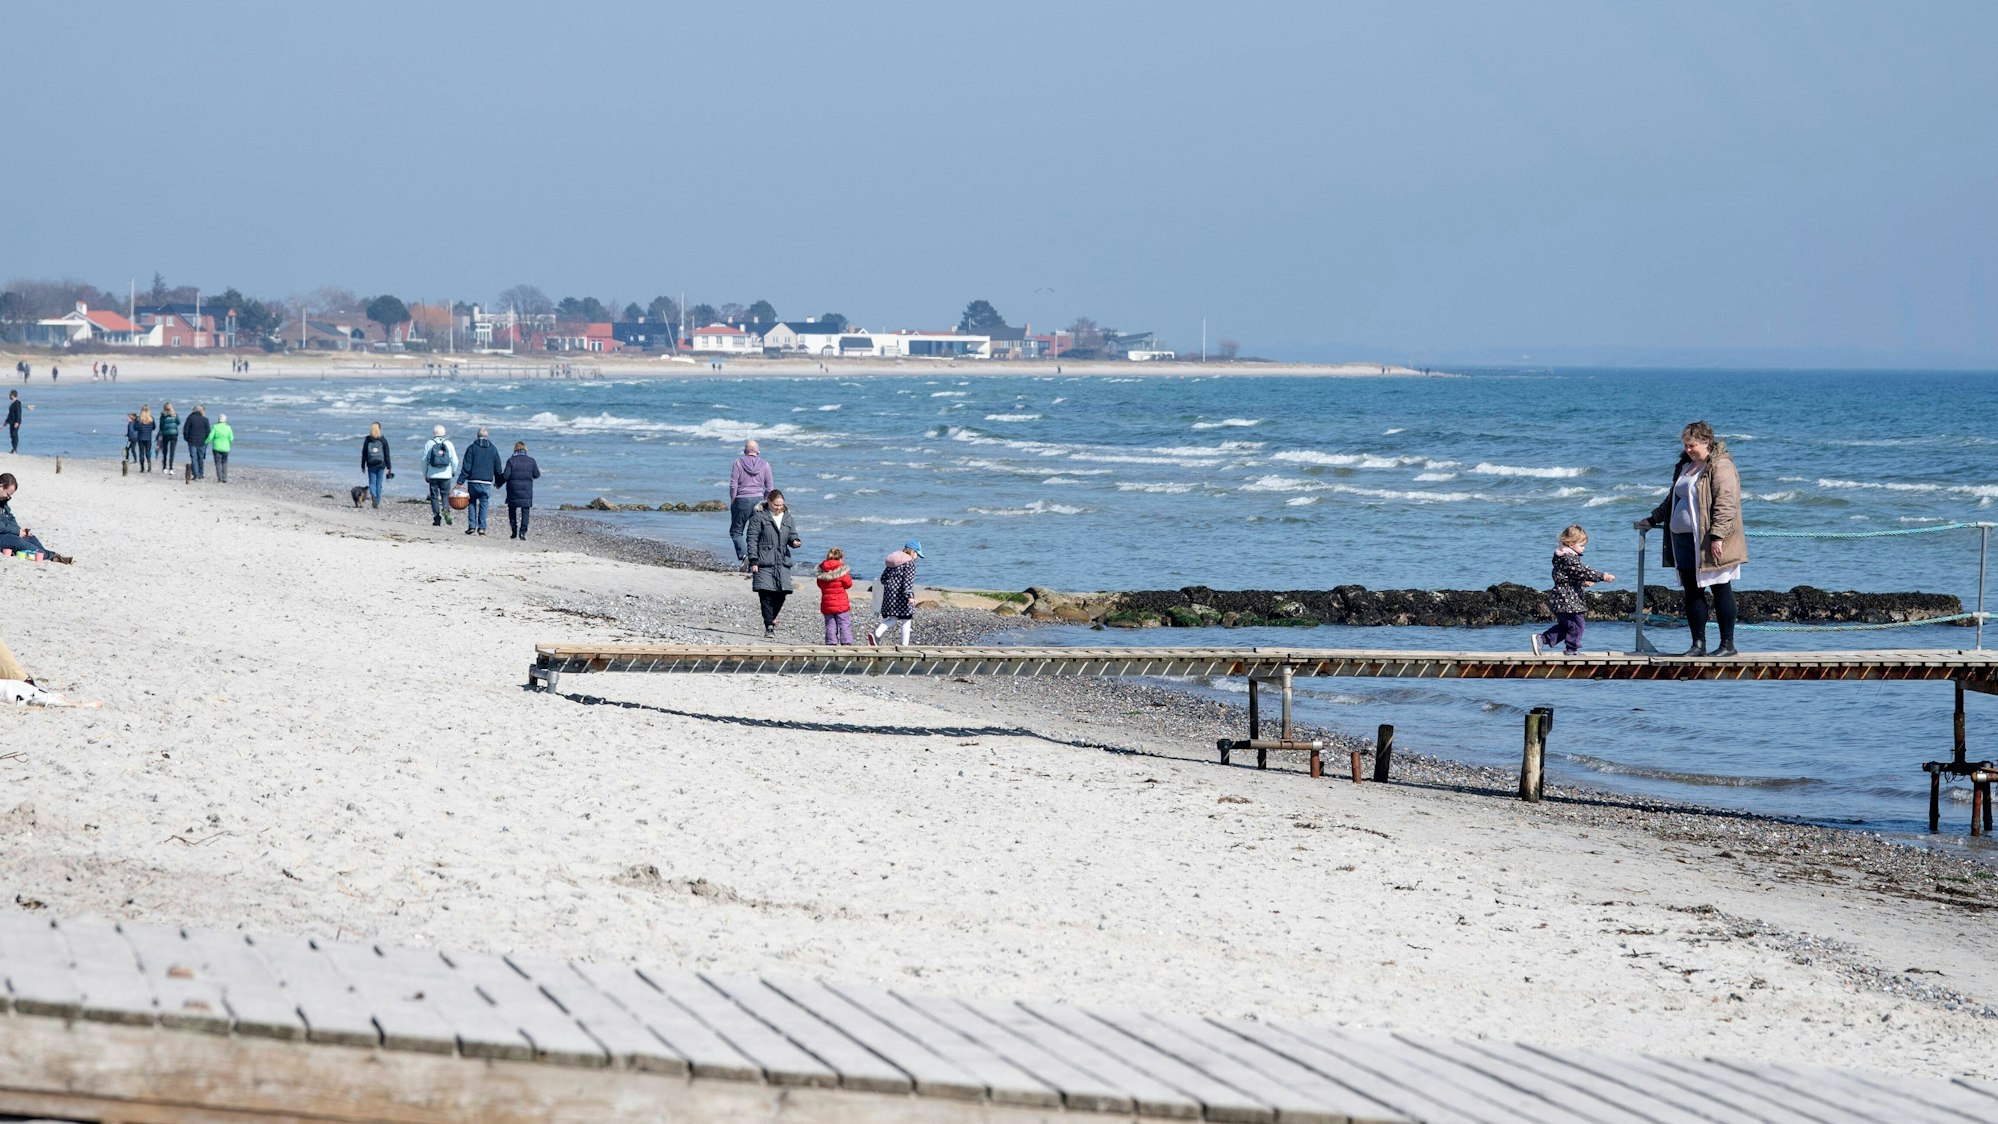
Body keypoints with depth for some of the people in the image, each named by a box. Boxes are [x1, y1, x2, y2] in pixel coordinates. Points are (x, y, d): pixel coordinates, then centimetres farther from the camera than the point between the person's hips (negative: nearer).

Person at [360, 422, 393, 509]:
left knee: (372, 482, 3)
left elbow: (364, 454, 2)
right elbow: (387, 455, -1)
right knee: (379, 483, 9)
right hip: (381, 465, 0)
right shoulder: (383, 440, -2)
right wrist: (388, 467, 5)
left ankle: (373, 495, -25)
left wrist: (363, 466, 9)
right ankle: (378, 502, 11)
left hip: (371, 465, 0)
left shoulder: (367, 440, -1)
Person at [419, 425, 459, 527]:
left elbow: (424, 460, 2)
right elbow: (454, 460, 1)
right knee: (445, 495, 9)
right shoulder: (449, 444, 2)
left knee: (434, 496, 5)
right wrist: (454, 472, 17)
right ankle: (446, 510, -18)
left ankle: (437, 518, 3)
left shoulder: (429, 444, 0)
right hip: (446, 475, 1)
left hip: (433, 475, -1)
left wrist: (425, 475, 12)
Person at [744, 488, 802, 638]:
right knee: (766, 594, -9)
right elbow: (751, 539, -3)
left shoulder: (788, 518, 14)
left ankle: (772, 618, 26)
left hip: (783, 563, 4)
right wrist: (753, 560, -10)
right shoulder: (759, 516, -1)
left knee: (782, 593, -1)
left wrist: (795, 541, -7)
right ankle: (769, 626, -4)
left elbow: (792, 535, 19)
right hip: (764, 564, -4)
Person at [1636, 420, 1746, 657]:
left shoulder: (1720, 466, -10)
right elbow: (1673, 499, 31)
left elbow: (1725, 503, -18)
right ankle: (1698, 643, 10)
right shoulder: (1685, 465, 18)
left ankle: (1728, 644, 2)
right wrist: (1653, 520, 34)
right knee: (1692, 591, 6)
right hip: (1684, 538, 8)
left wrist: (1717, 535, -25)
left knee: (1721, 590, -2)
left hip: (1709, 542, -8)